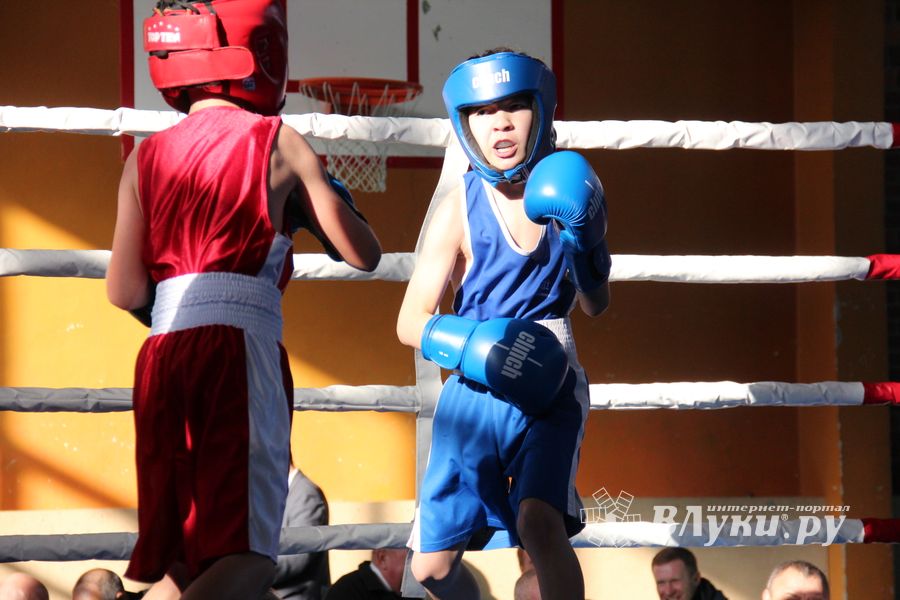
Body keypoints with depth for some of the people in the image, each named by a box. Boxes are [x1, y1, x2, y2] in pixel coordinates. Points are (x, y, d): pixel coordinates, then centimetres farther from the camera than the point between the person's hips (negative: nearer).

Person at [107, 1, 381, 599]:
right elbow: (363, 254, 11)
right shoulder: (278, 143, 6)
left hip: (161, 356, 5)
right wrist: (331, 195, 31)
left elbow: (124, 292, 9)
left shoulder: (146, 158, 14)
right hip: (241, 347, -5)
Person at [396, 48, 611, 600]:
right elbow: (412, 323, -6)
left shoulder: (569, 188, -2)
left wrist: (584, 238, -17)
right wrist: (476, 349, -26)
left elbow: (596, 304, 2)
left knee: (539, 521, -28)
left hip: (550, 388, -1)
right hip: (475, 391, 1)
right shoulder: (461, 207, -8)